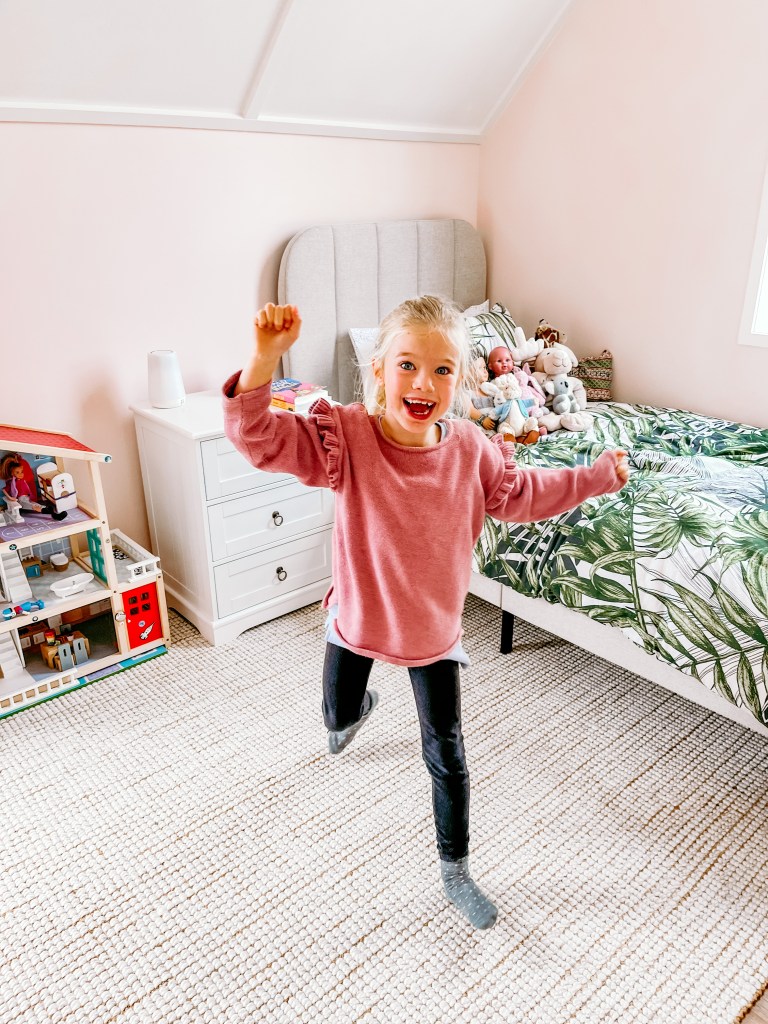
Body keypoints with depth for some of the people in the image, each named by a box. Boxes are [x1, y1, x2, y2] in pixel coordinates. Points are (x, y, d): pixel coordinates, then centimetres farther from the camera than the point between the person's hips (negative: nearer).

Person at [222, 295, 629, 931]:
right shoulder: (346, 437, -25)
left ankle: (455, 870, 35)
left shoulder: (471, 450, -17)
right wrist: (266, 357, -52)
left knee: (446, 752, 9)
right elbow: (259, 438, -36)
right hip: (357, 615, 0)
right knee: (336, 715, 27)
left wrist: (600, 475, 7)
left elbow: (524, 494, 3)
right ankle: (361, 707, 69)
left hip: (433, 625, 0)